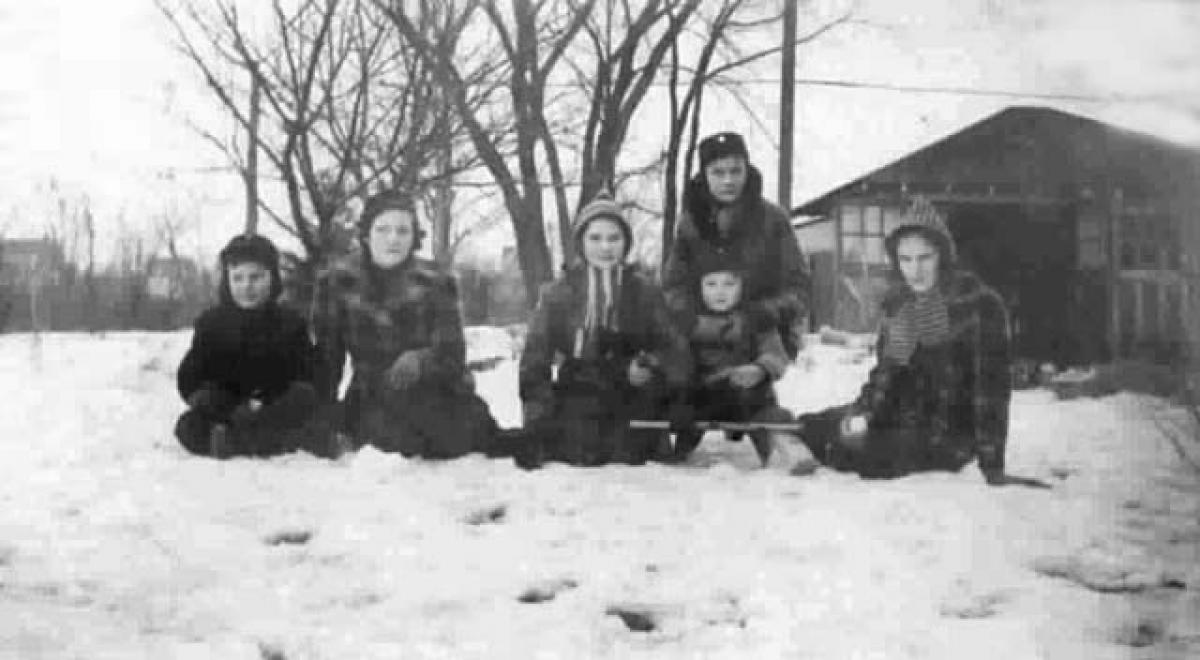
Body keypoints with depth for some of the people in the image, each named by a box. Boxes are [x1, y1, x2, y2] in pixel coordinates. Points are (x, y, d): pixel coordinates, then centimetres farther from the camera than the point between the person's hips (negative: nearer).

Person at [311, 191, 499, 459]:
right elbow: (326, 355, 0)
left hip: (432, 392, 0)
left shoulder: (434, 281, -6)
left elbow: (451, 354, -12)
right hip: (370, 399, 0)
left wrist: (420, 360, -34)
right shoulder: (337, 279, -4)